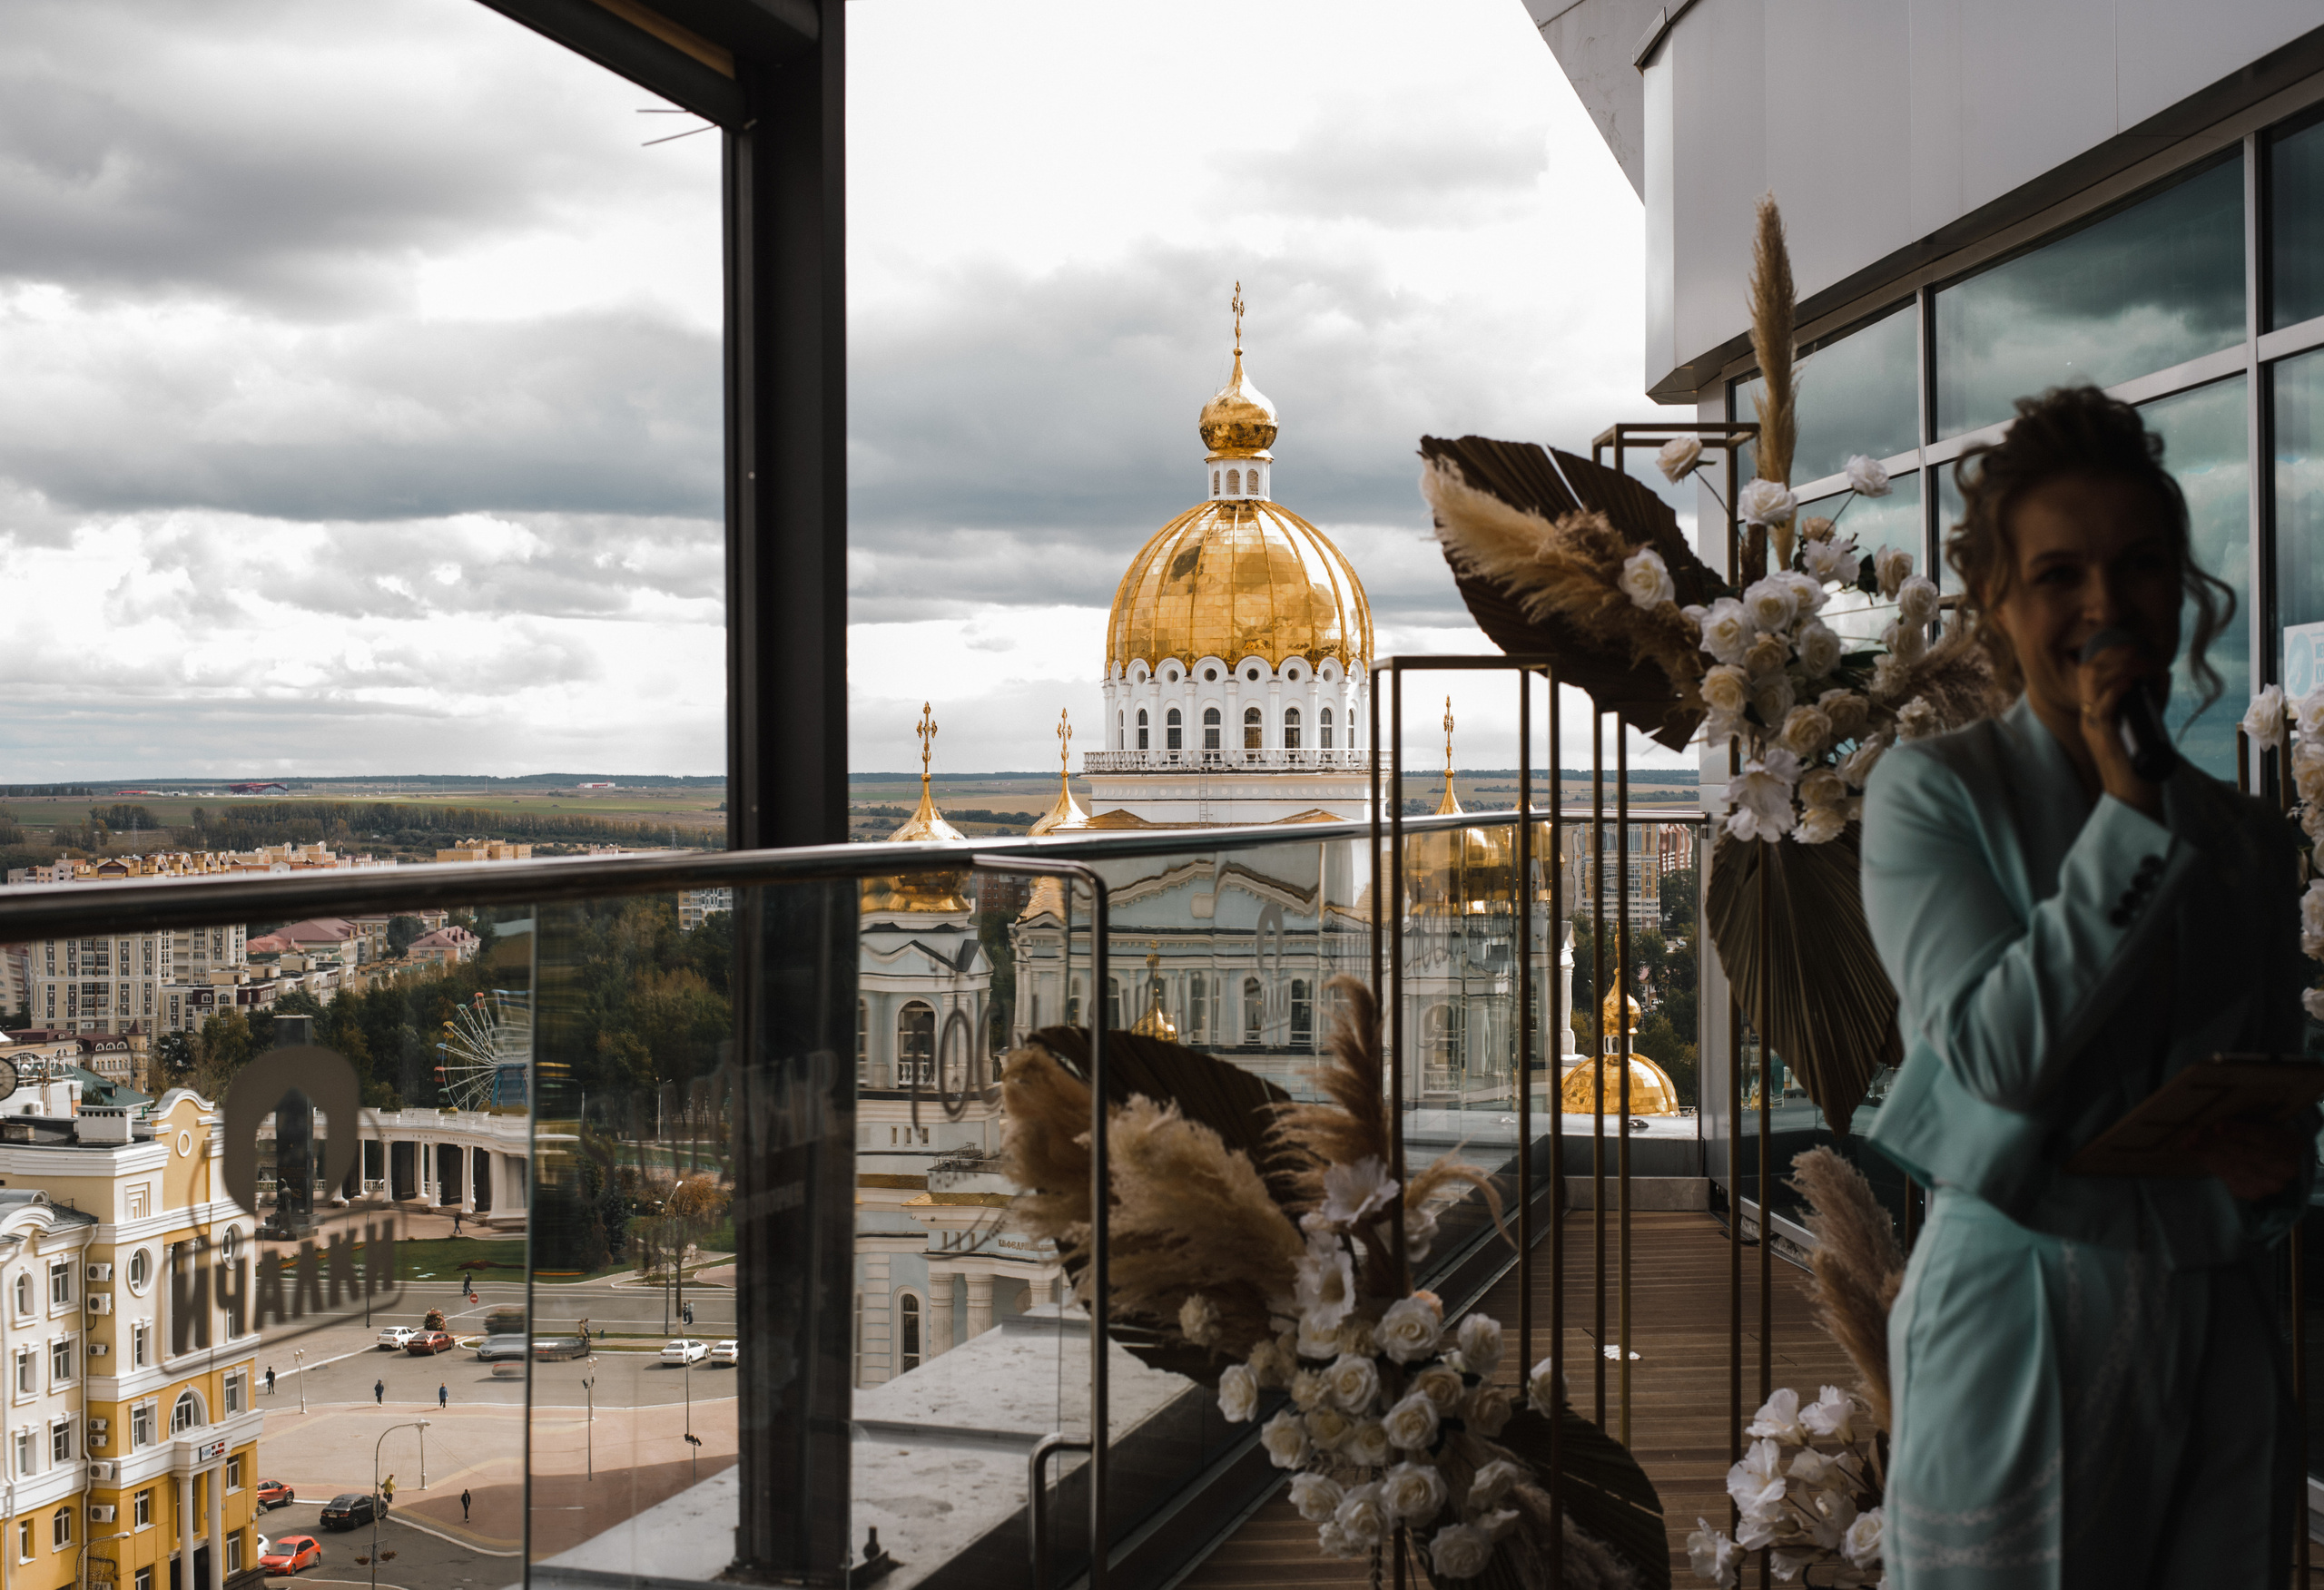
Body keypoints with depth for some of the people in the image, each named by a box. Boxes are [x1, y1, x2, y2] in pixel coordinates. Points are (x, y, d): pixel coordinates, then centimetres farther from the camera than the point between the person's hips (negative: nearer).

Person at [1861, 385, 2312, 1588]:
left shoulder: (2248, 841, 11)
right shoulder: (1931, 795, -4)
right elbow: (2001, 1051, -16)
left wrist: (2274, 1169, -5)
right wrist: (2131, 809, -15)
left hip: (2214, 1332, 5)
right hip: (2019, 1327, -4)